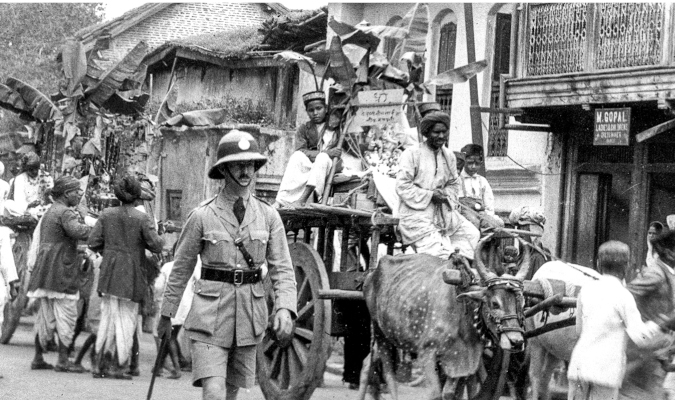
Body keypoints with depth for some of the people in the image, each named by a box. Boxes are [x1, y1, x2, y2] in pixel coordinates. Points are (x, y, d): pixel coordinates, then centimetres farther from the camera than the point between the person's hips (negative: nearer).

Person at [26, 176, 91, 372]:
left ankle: (38, 358, 14)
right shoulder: (65, 212, -11)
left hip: (45, 272, 10)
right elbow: (77, 231, -29)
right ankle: (63, 361, -8)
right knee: (66, 315, -6)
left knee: (45, 316, 12)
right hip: (60, 270, -10)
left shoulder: (50, 212, 21)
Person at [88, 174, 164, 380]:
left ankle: (99, 364, 10)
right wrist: (159, 238, 9)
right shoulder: (142, 218, -10)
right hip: (131, 277, -3)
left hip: (109, 273, 3)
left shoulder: (106, 215, 0)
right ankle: (119, 366, 7)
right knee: (127, 319, 7)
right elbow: (156, 246, -12)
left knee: (107, 317, 12)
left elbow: (93, 243, -1)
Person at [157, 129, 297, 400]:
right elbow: (181, 269, 6)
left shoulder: (268, 216, 3)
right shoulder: (202, 216, -4)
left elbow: (282, 269, 2)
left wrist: (284, 309, -15)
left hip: (249, 316, 3)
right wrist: (166, 315, 11)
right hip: (210, 315, -3)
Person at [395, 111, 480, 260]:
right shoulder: (412, 154, -9)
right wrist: (430, 195, -16)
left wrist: (445, 194, -4)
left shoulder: (449, 156, 10)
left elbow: (453, 184, 20)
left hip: (443, 211, 7)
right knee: (435, 252, -18)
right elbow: (402, 186, -12)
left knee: (471, 233, -4)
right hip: (416, 213, -7)